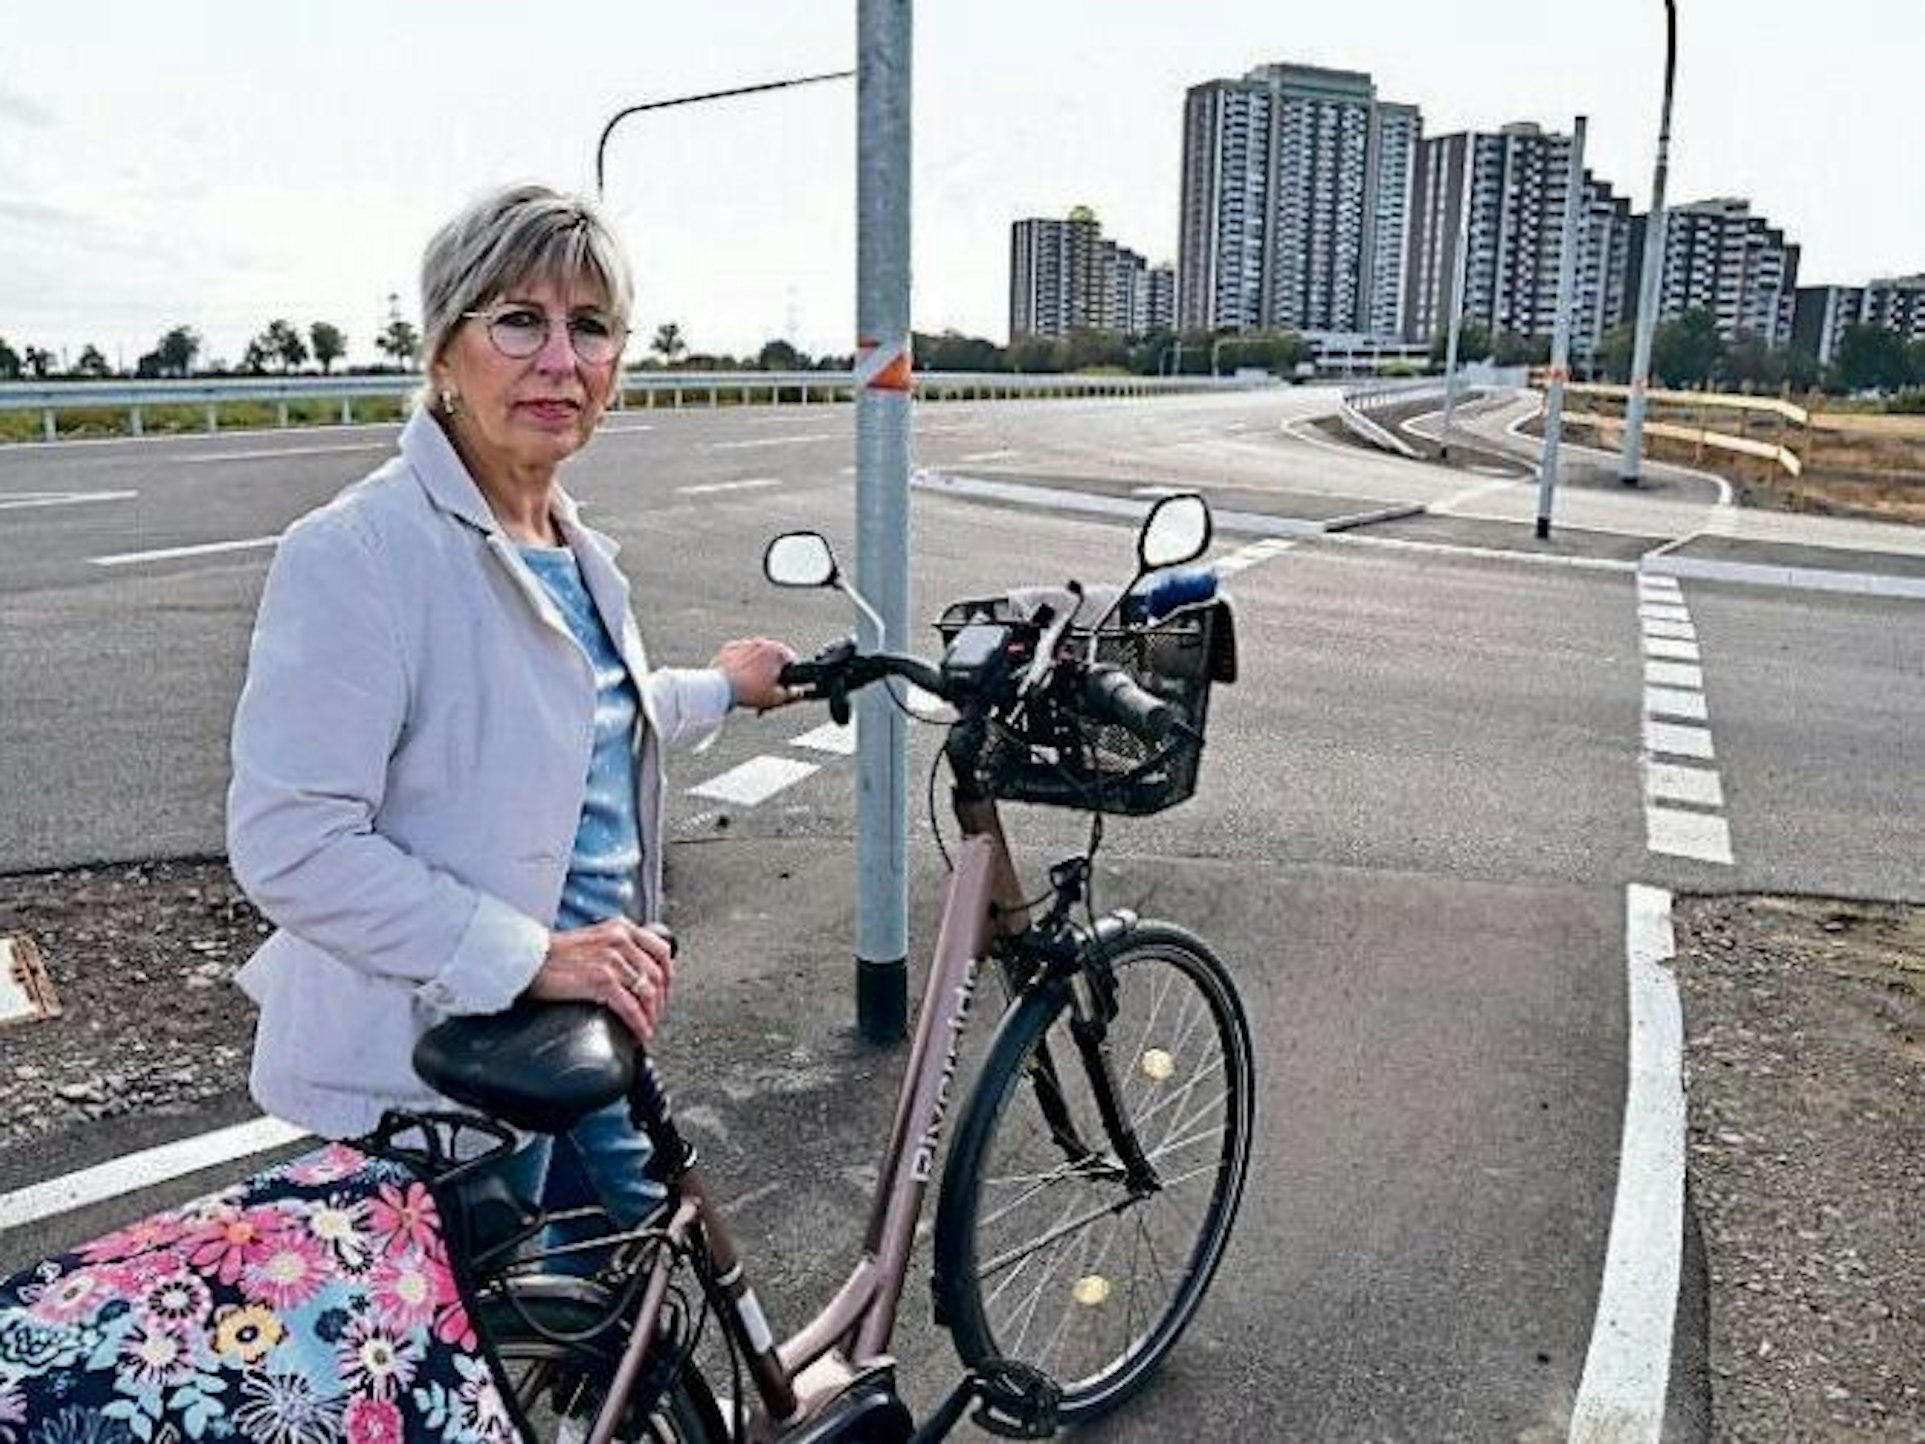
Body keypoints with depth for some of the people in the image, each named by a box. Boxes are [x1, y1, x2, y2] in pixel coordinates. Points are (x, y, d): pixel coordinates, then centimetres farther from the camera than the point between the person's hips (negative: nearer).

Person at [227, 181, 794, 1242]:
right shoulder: (355, 554, -22)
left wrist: (719, 688, 34)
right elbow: (290, 844, -27)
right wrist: (534, 956, -27)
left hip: (584, 1029, 9)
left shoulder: (577, 550, 6)